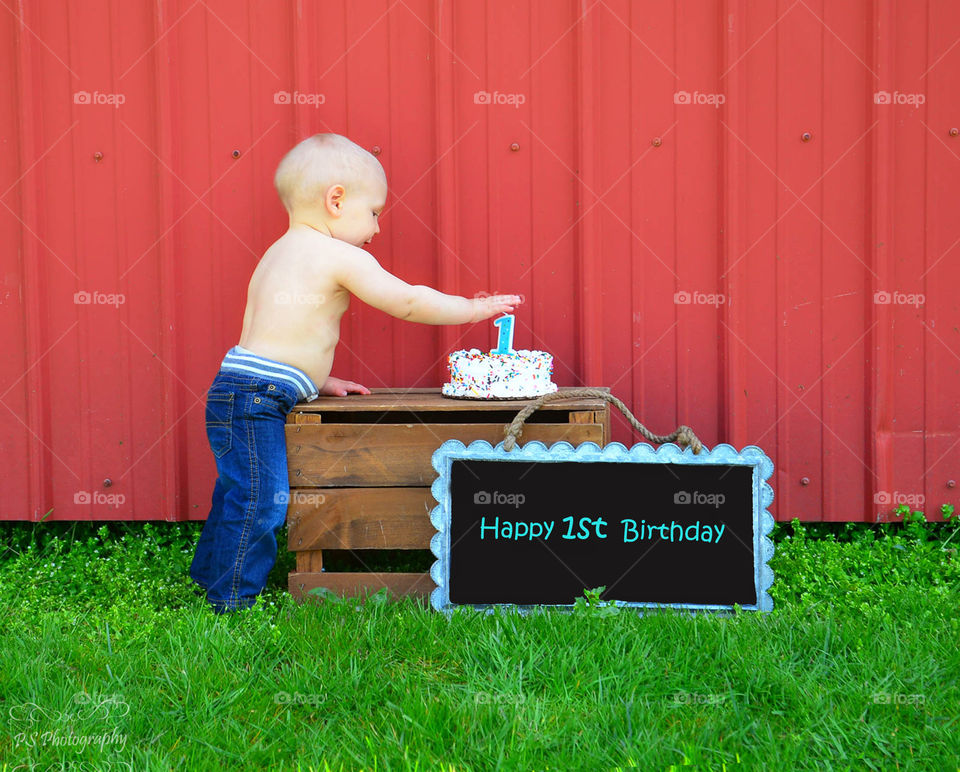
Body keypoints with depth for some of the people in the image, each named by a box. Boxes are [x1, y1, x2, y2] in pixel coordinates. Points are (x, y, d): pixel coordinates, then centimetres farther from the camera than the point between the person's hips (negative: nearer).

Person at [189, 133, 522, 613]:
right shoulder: (340, 257, -10)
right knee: (261, 500, -5)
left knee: (240, 495, 20)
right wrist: (474, 308, 3)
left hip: (237, 392, 10)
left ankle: (211, 575, 33)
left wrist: (317, 380, 23)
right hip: (257, 397, -10)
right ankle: (233, 599, 1)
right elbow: (408, 303, -9)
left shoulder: (278, 254, 20)